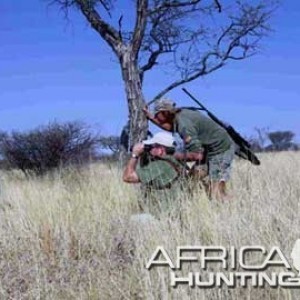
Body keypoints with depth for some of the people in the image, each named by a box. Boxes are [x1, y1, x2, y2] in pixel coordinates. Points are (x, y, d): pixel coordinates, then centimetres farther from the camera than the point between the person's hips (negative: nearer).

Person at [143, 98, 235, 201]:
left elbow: (197, 155, -28)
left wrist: (178, 156, -13)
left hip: (220, 150, -10)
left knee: (216, 192, -10)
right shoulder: (181, 114, 3)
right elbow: (170, 127, 26)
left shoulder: (184, 124, -25)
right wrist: (150, 116, 22)